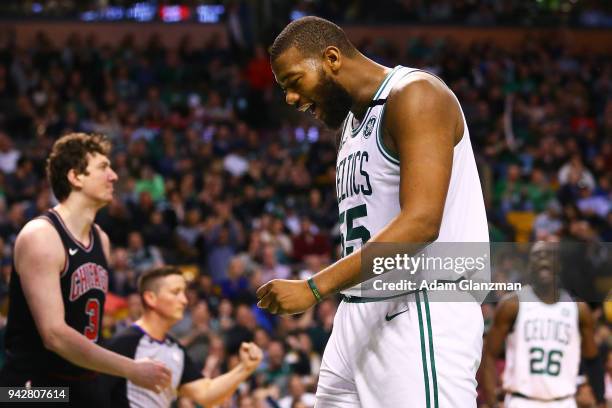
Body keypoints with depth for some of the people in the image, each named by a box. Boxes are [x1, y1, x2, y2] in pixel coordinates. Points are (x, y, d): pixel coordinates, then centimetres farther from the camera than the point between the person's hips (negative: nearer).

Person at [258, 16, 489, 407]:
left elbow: (421, 223, -21)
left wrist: (315, 287, -22)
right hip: (359, 317, 10)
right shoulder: (350, 122, 20)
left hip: (421, 315, -10)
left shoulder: (414, 95, -10)